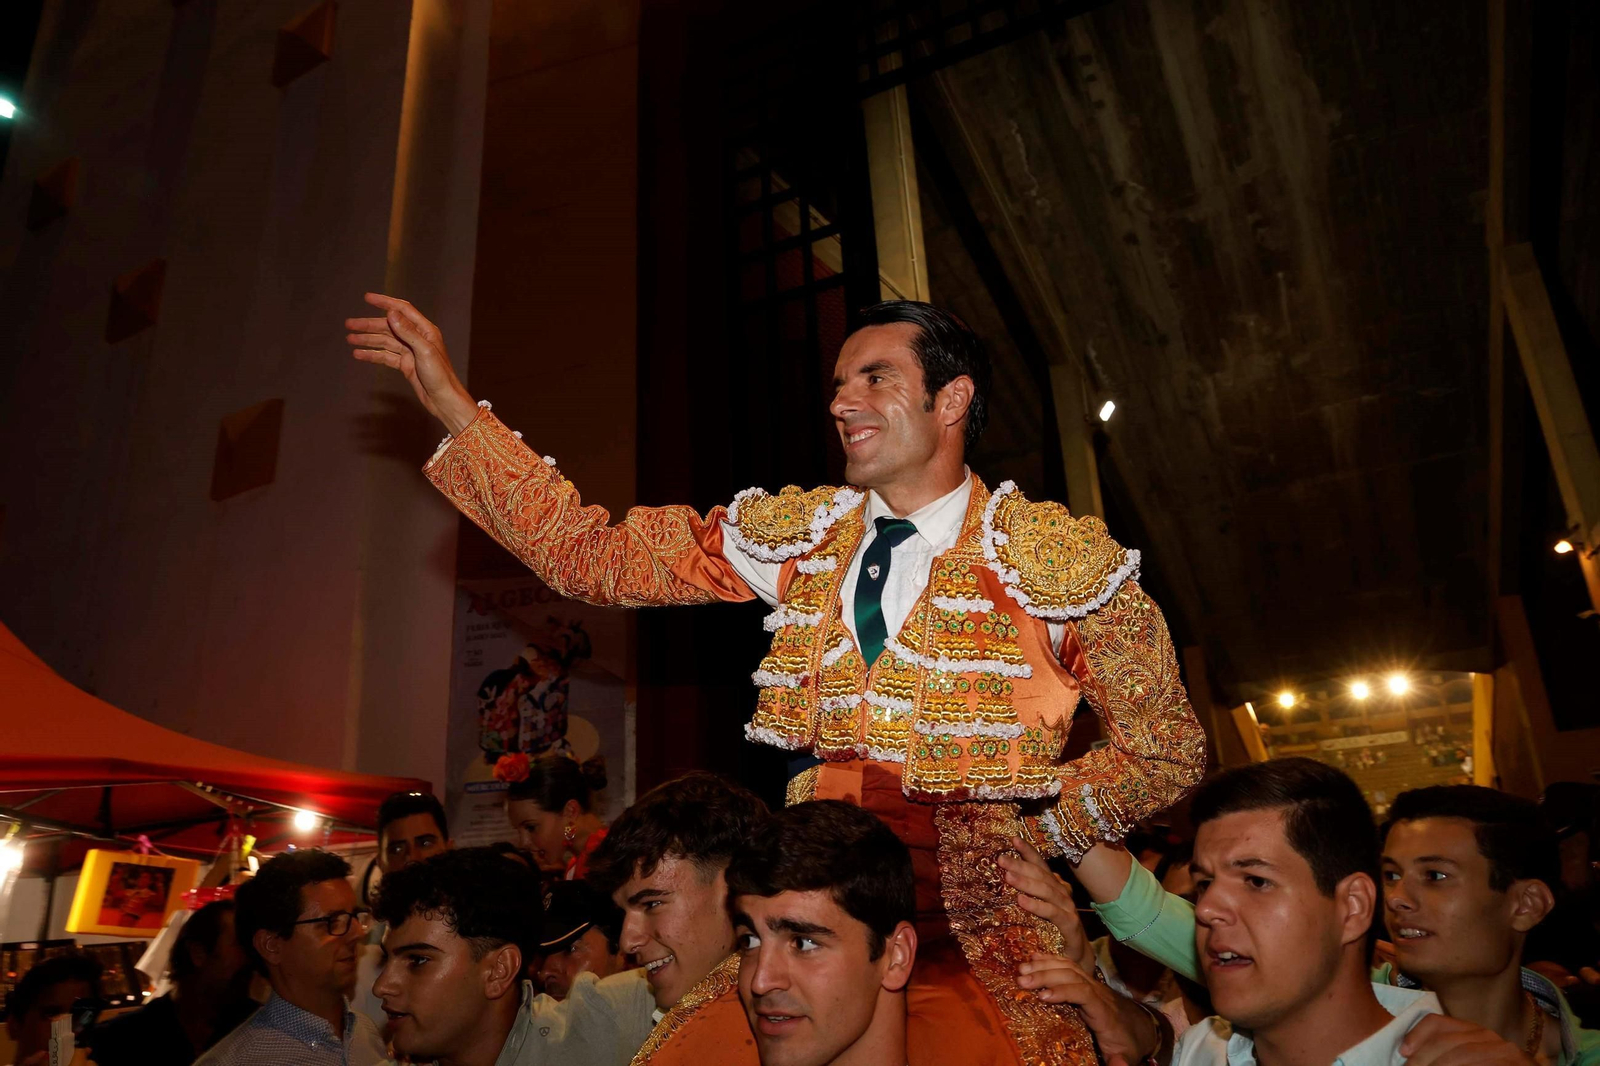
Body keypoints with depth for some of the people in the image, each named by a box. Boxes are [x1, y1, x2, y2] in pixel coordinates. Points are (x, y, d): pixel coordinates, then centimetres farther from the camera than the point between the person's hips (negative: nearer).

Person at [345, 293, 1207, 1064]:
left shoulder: (1061, 560, -8)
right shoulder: (801, 535, 1)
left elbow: (1169, 750, 2)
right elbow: (589, 555, 1)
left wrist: (1035, 829, -8)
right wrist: (452, 403, -1)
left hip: (985, 928, -2)